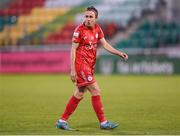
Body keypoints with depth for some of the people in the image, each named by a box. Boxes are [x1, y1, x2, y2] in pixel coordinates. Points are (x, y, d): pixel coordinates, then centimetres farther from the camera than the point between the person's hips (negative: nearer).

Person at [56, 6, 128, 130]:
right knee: (96, 90, -10)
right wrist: (72, 70, -16)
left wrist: (119, 53, -5)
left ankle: (62, 121, 16)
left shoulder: (97, 28, 8)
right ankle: (103, 122, -5)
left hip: (90, 65, 8)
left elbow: (105, 44, 9)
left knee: (79, 94, 9)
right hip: (81, 64, -8)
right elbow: (73, 49, -11)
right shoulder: (79, 30, -12)